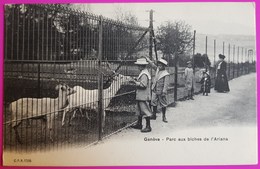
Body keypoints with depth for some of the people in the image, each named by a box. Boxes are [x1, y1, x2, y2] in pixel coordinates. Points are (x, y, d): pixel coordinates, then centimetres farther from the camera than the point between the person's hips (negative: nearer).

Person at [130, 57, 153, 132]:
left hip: (143, 96, -11)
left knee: (145, 111, -5)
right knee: (139, 109, 19)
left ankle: (148, 127, 1)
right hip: (140, 96, 11)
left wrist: (136, 82, -17)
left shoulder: (144, 74, -20)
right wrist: (137, 80, 9)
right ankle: (139, 124, 30)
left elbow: (143, 85, -26)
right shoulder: (144, 72, 13)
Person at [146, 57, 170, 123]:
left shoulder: (166, 74, -13)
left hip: (161, 91, -6)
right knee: (154, 103, 11)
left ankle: (164, 117, 14)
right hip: (154, 90, 6)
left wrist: (164, 92, -23)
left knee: (163, 104, 4)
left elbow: (166, 84, -17)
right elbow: (152, 65, 18)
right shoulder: (157, 69, 5)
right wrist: (147, 59, 14)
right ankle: (154, 115, 21)